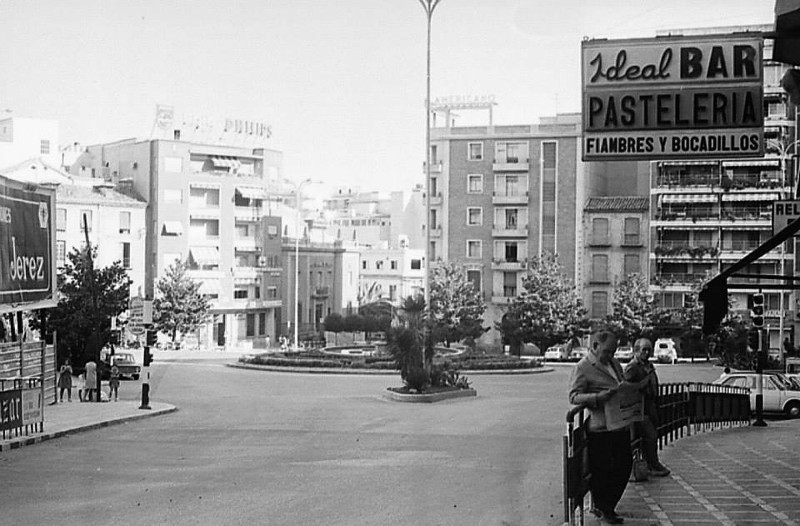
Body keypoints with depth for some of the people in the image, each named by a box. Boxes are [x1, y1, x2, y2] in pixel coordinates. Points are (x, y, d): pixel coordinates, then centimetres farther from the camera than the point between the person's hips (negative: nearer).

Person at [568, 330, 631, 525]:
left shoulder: (614, 363, 18)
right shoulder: (582, 368, -8)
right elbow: (574, 396, -14)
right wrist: (597, 397, -27)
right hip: (600, 428, -8)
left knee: (624, 466, 11)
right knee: (602, 470, -2)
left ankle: (605, 506, 26)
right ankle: (602, 509, 16)